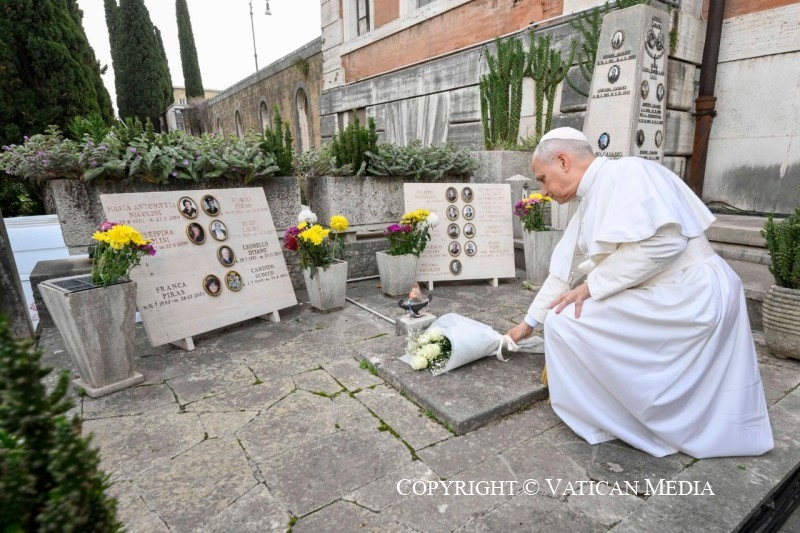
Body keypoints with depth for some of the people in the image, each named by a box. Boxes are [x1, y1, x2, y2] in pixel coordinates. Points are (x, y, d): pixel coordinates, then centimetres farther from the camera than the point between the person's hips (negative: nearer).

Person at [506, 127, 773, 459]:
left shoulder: (627, 173, -14)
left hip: (690, 299, -10)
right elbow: (563, 271, 19)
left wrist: (590, 287, -20)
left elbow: (663, 241, -28)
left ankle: (600, 420, 6)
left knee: (564, 320, -14)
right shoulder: (588, 207, 14)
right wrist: (529, 322, 25)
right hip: (664, 298, 10)